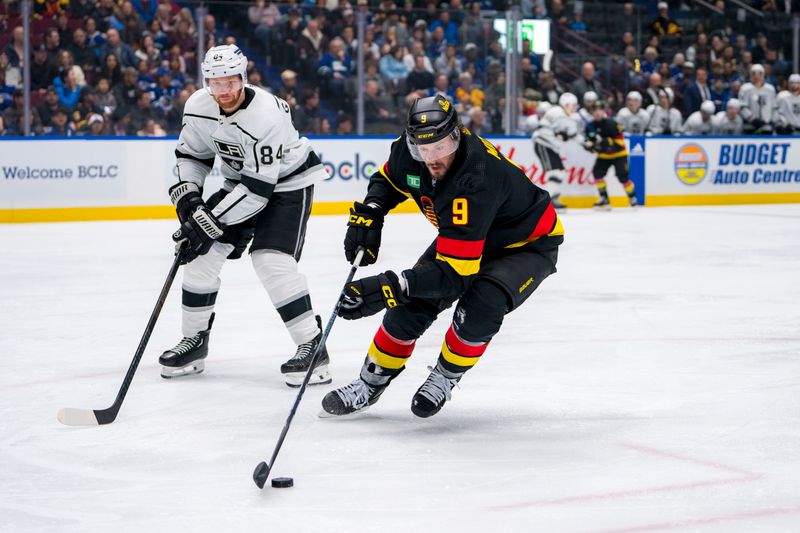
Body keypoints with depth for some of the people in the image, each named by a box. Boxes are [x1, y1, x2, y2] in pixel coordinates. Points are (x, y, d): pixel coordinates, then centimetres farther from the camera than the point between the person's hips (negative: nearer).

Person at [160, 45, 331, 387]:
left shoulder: (267, 115, -33)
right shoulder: (198, 107, -13)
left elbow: (259, 188, -32)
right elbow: (190, 154, 6)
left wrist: (210, 221, -33)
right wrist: (187, 195, -11)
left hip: (287, 183, -7)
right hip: (239, 183, 7)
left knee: (271, 260, -23)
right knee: (202, 252, -3)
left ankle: (312, 347, -15)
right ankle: (194, 341, 12)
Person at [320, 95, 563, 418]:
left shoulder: (477, 180, -42)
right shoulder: (410, 149, -21)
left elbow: (454, 272, -42)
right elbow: (388, 179, 5)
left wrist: (388, 288, -51)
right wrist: (367, 215, -14)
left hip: (528, 243, -7)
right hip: (466, 237, 7)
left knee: (481, 307, -31)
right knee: (413, 304, -7)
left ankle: (445, 377, -4)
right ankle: (372, 381, 13)